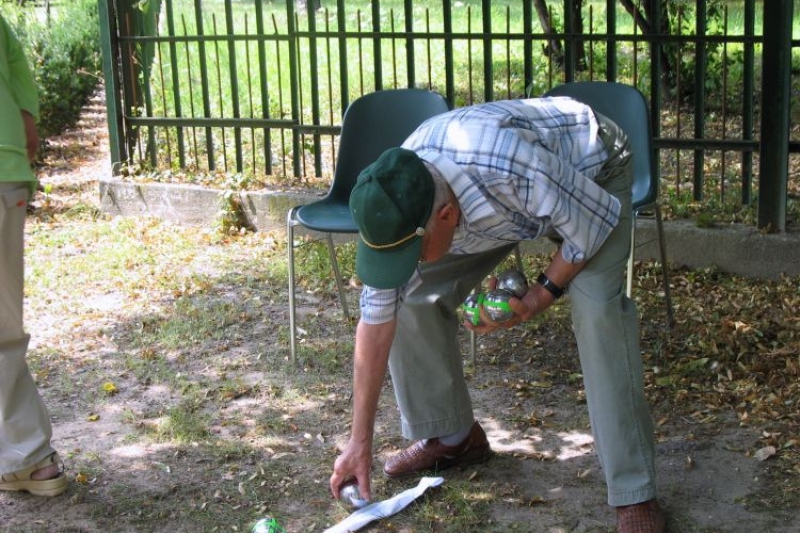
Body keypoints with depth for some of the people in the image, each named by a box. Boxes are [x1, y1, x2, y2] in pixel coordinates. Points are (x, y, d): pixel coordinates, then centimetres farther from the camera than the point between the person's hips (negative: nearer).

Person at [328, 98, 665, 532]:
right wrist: (360, 442, -13)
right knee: (409, 297, -7)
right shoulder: (397, 208, -25)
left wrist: (543, 295, -17)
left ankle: (635, 495, -19)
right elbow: (378, 318, -16)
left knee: (597, 306, -29)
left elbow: (593, 222, -29)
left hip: (592, 171, -5)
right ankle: (450, 436, 14)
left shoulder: (509, 165, -46)